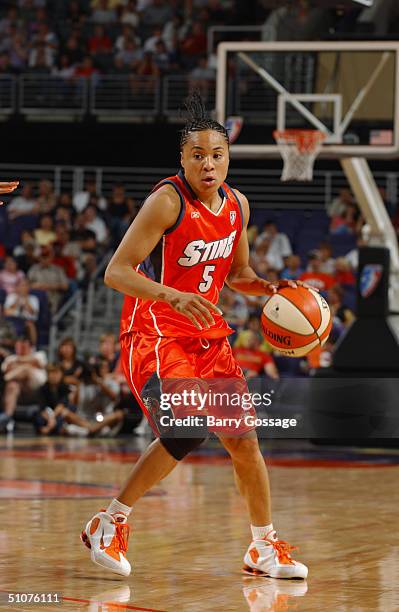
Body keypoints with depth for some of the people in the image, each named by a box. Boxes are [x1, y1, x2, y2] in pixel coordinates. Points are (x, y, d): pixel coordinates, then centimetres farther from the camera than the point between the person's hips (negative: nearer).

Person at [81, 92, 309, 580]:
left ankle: (264, 548, 20)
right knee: (187, 430, -25)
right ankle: (110, 523, -8)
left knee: (242, 435, 4)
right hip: (154, 333, -7)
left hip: (206, 334, 7)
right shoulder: (168, 201, -17)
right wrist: (172, 296, -36)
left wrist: (269, 288, 0)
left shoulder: (237, 205, 5)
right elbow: (116, 272, -22)